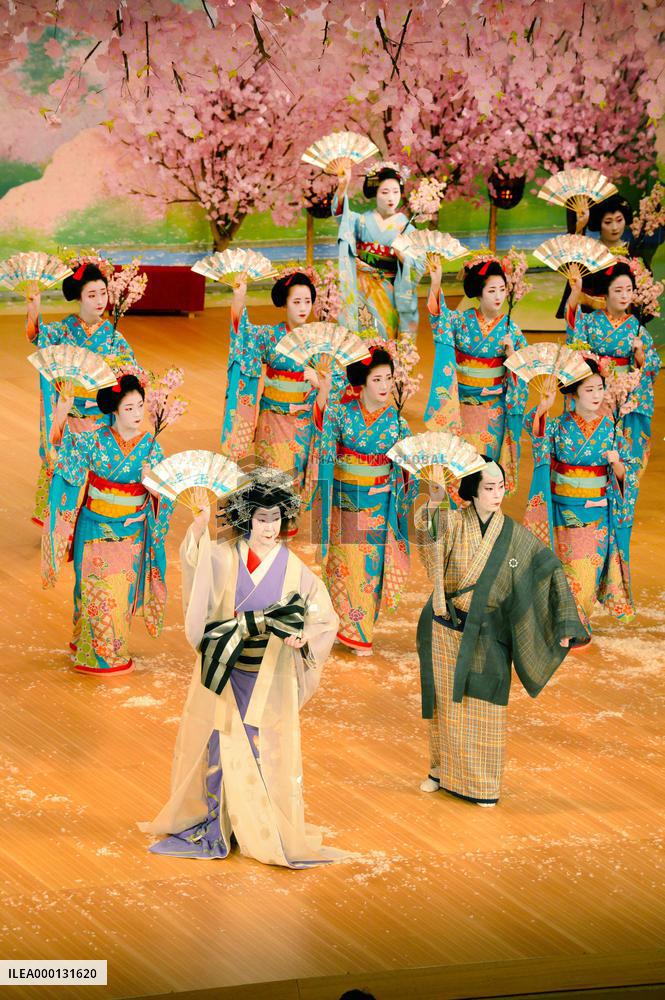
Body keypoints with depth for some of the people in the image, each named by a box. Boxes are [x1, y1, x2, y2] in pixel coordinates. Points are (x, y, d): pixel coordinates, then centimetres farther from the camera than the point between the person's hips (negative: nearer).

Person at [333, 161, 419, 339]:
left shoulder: (406, 227, 5)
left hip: (390, 292, 0)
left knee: (387, 335, -1)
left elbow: (416, 267, -1)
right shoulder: (363, 220, 5)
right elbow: (342, 213, -16)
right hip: (362, 290, 0)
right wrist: (342, 187, -33)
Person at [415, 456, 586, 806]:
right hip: (446, 629, 0)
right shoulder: (453, 523, -8)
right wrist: (432, 504, -51)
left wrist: (564, 623, -13)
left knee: (484, 708, 4)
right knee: (446, 702, 13)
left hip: (486, 635, 0)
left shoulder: (514, 534, -5)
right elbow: (426, 532, -30)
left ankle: (483, 783, 20)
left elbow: (548, 570, -6)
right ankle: (443, 768, 33)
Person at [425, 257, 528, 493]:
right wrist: (436, 284, -39)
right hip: (461, 402, 0)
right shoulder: (461, 320, -4)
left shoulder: (511, 329, -3)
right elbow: (439, 315, -23)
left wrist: (510, 352, -21)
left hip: (493, 406, 0)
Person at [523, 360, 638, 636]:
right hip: (560, 510, 1)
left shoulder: (611, 430, -2)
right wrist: (542, 409, -42)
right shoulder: (559, 425, -3)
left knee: (585, 570, 1)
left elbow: (625, 474, -1)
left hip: (595, 515, 0)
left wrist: (617, 463, -22)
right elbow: (533, 428, -23)